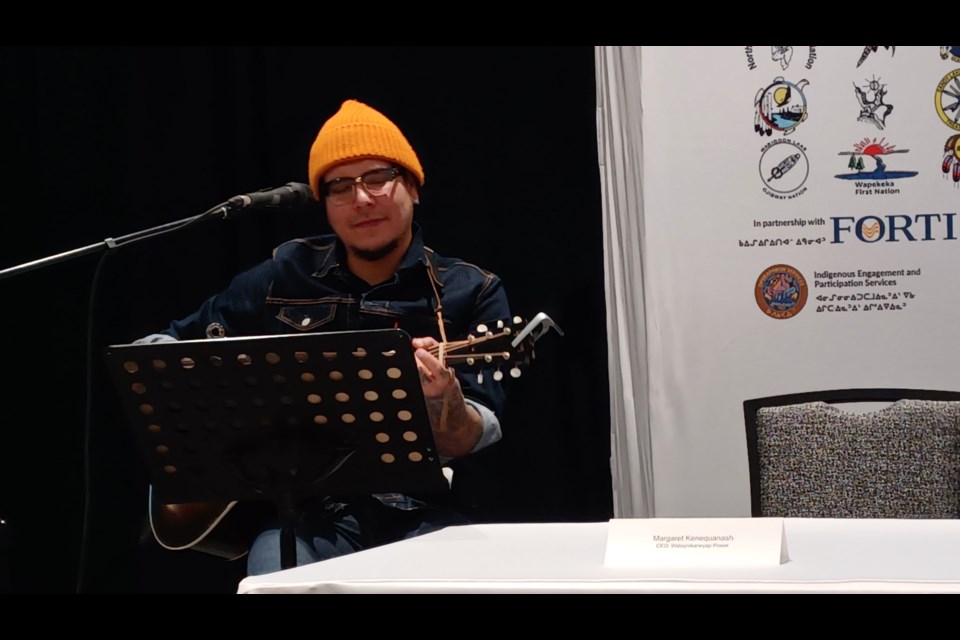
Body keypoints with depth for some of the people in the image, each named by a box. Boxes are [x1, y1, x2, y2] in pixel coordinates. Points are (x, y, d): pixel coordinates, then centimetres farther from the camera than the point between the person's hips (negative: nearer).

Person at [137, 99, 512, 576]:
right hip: (309, 512, 1)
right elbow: (160, 348, 18)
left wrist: (444, 398, -26)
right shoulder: (287, 276, 9)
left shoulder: (471, 293, 4)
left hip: (422, 515, -1)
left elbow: (469, 445, -4)